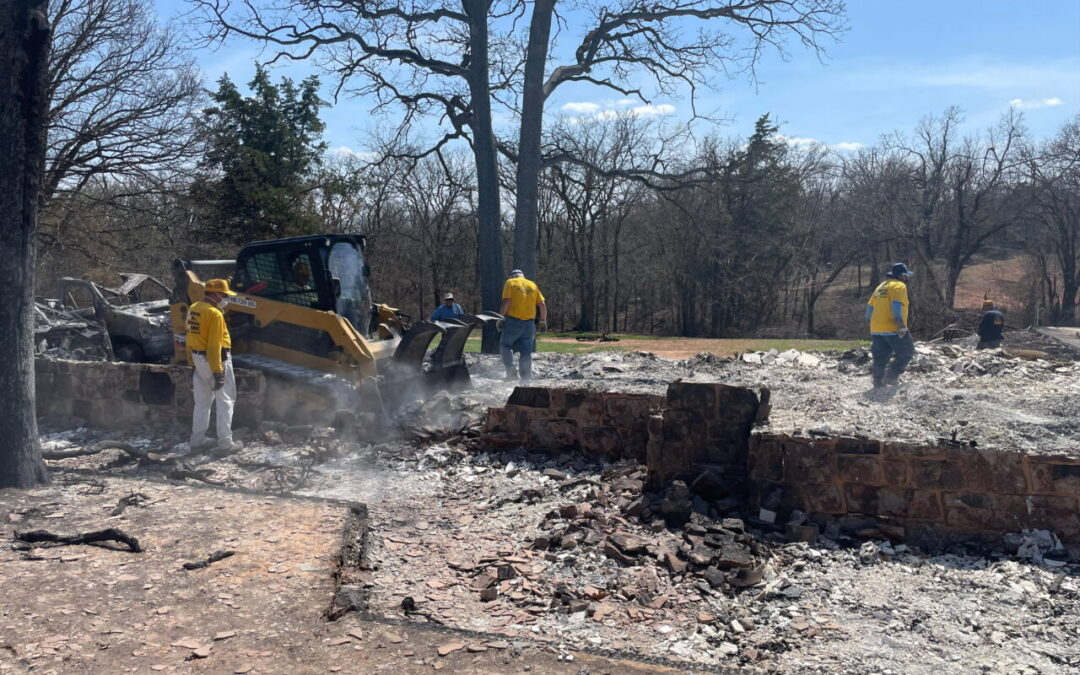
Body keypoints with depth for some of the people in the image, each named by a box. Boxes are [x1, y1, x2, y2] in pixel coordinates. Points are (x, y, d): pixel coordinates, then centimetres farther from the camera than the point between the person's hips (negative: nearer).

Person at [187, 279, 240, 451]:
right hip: (216, 360, -8)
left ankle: (197, 439, 22)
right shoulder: (214, 314, -20)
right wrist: (217, 372, -21)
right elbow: (214, 345, -22)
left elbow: (191, 338, 13)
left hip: (198, 359, 8)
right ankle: (225, 442, 2)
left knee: (202, 402, 17)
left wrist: (194, 363, 20)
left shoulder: (193, 309, 7)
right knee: (225, 401, 1)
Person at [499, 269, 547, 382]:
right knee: (526, 351, 8)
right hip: (529, 322, 3)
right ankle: (526, 377, 6)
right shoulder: (533, 285, 14)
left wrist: (500, 317, -6)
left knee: (505, 345, 11)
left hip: (513, 320, -3)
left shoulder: (510, 283, 2)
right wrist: (543, 320, 16)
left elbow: (506, 302, -11)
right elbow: (542, 304, 7)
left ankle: (510, 371, -5)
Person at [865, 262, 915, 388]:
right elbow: (897, 306, -19)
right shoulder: (899, 286, -6)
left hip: (876, 330, 8)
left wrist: (871, 321, 24)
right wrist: (901, 326, -21)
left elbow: (870, 306, 19)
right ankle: (891, 376, -5)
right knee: (906, 352, 2)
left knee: (880, 357, 12)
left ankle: (878, 381, 10)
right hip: (892, 329, -8)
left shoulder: (880, 286, 21)